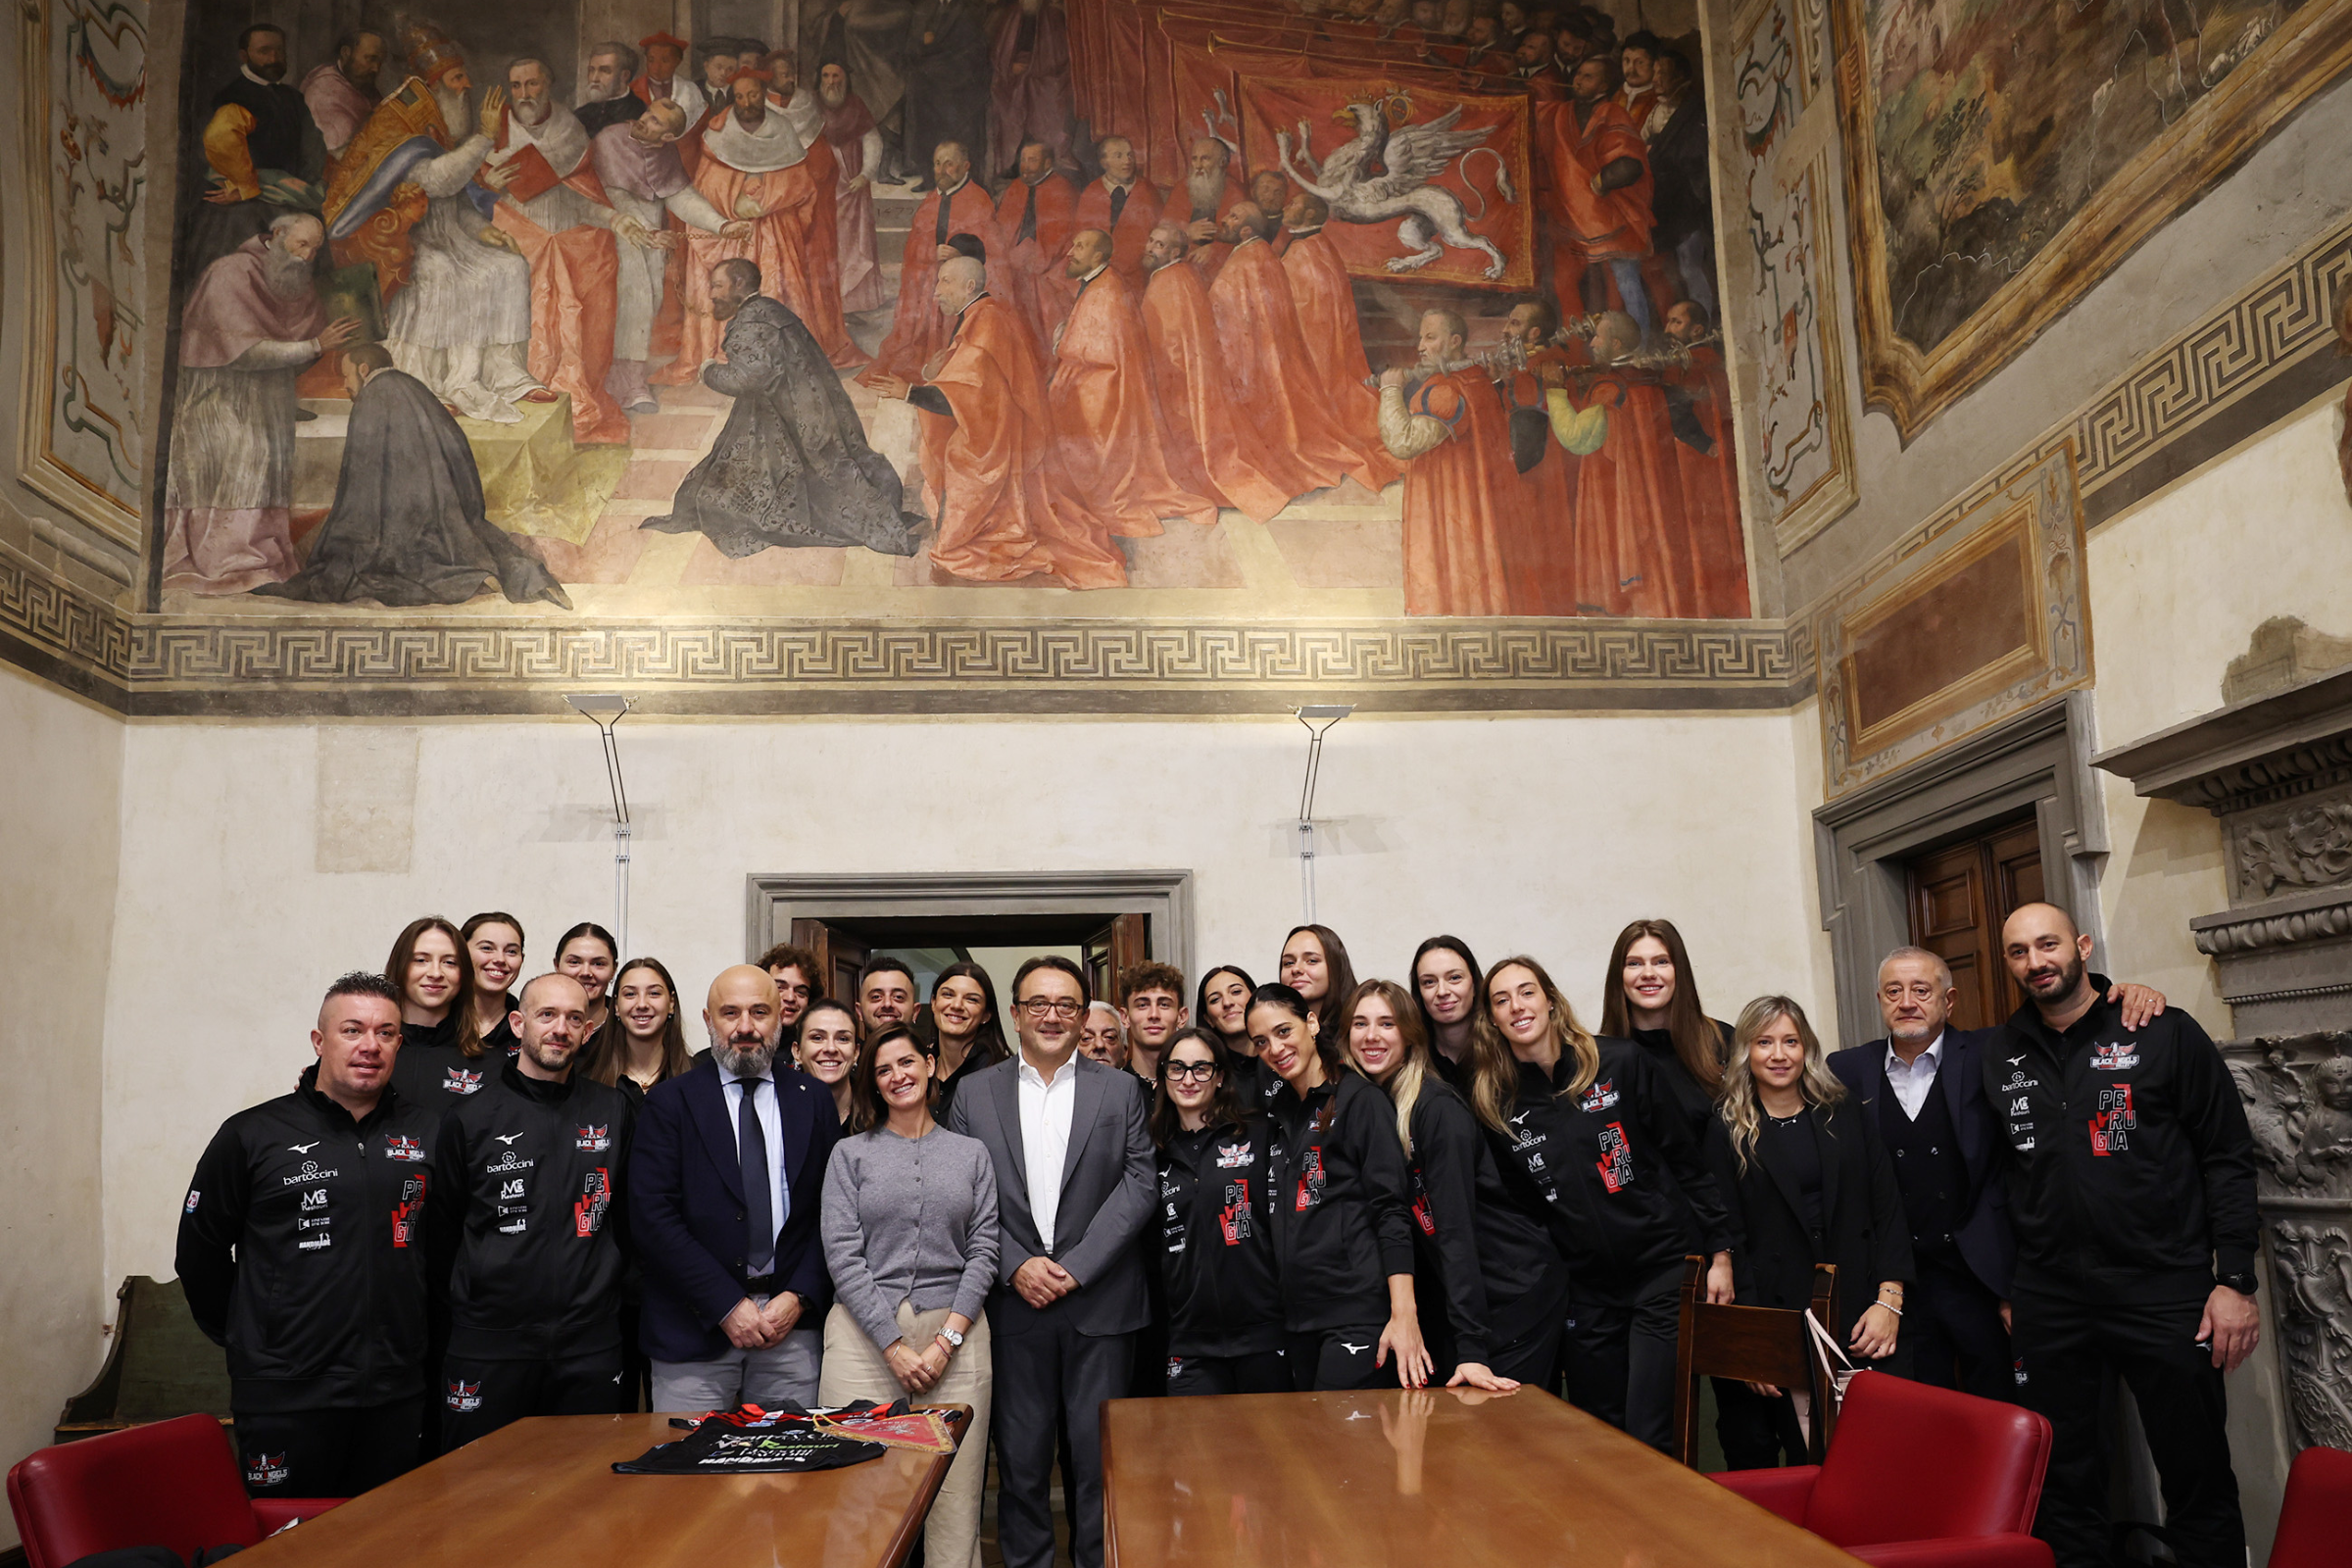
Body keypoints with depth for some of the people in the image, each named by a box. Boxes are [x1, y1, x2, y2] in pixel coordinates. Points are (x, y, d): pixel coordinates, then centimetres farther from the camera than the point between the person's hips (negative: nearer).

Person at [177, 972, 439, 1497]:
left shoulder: (429, 1132, 4)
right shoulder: (253, 1135, -1)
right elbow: (199, 1251, 7)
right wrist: (244, 1337, 10)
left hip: (398, 1394, 2)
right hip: (286, 1397, -2)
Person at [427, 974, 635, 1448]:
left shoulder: (613, 1111, 6)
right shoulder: (471, 1119, 2)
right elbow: (441, 1231, 7)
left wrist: (607, 1290, 9)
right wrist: (464, 1305, 5)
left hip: (591, 1347, 1)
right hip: (489, 1344, -1)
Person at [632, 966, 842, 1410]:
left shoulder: (814, 1102, 9)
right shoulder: (669, 1103, 1)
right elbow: (651, 1218, -6)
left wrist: (799, 1297, -6)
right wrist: (727, 1305, -11)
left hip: (792, 1328, 2)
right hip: (694, 1330, -2)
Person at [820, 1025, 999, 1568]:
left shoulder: (972, 1154, 11)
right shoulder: (850, 1154, 6)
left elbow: (983, 1252, 6)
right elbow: (843, 1256, -2)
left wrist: (948, 1339, -6)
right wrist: (894, 1346, -10)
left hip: (954, 1333, 1)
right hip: (866, 1334, -1)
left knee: (955, 1497, -3)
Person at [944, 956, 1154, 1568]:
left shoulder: (1120, 1091, 5)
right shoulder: (974, 1094, 7)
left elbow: (1138, 1185, -2)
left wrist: (1076, 1266, -10)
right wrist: (1016, 1266, -10)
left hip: (1099, 1304, 0)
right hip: (1013, 1303, 1)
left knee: (1099, 1455, 4)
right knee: (1020, 1455, 7)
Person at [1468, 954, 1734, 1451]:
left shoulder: (1621, 1063, -4)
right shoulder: (1495, 1103, 1)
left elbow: (1686, 1159, 0)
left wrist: (1719, 1252, -2)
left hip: (1663, 1273, -3)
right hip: (1586, 1293, 3)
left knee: (1649, 1440, -7)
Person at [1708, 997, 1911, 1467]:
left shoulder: (1845, 1115, 11)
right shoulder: (1725, 1132, 1)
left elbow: (1887, 1207, 8)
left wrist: (1890, 1300, -3)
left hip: (1861, 1319, 3)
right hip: (1777, 1319, -2)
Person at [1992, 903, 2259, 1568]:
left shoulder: (2165, 1034, -1)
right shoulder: (2001, 1060, 8)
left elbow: (2228, 1159, -2)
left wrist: (2235, 1279, -8)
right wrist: (2004, 1288, 9)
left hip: (2165, 1291, -3)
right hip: (2048, 1303, 3)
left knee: (2198, 1478, 4)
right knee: (2062, 1481, 10)